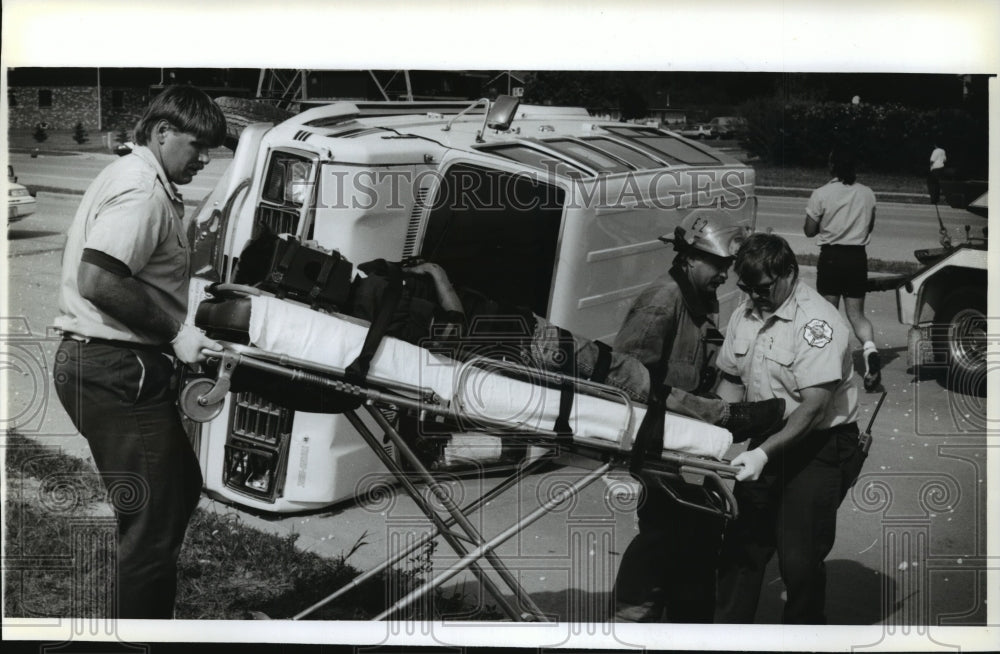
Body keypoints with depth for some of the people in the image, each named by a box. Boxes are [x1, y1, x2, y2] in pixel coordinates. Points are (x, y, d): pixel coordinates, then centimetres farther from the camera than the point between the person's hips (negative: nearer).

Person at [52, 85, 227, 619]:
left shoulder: (135, 179, 18)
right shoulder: (142, 189, -16)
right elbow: (99, 281, -27)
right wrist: (175, 332, -18)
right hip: (117, 369, -11)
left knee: (181, 487, 23)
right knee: (154, 524, -6)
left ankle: (148, 609, 35)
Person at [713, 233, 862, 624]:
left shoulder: (816, 321, -19)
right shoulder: (745, 314, 4)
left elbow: (814, 405, -25)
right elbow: (731, 379, 12)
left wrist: (764, 453, -30)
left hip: (819, 446, -7)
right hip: (768, 439, 7)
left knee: (798, 558, -6)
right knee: (741, 544, 9)